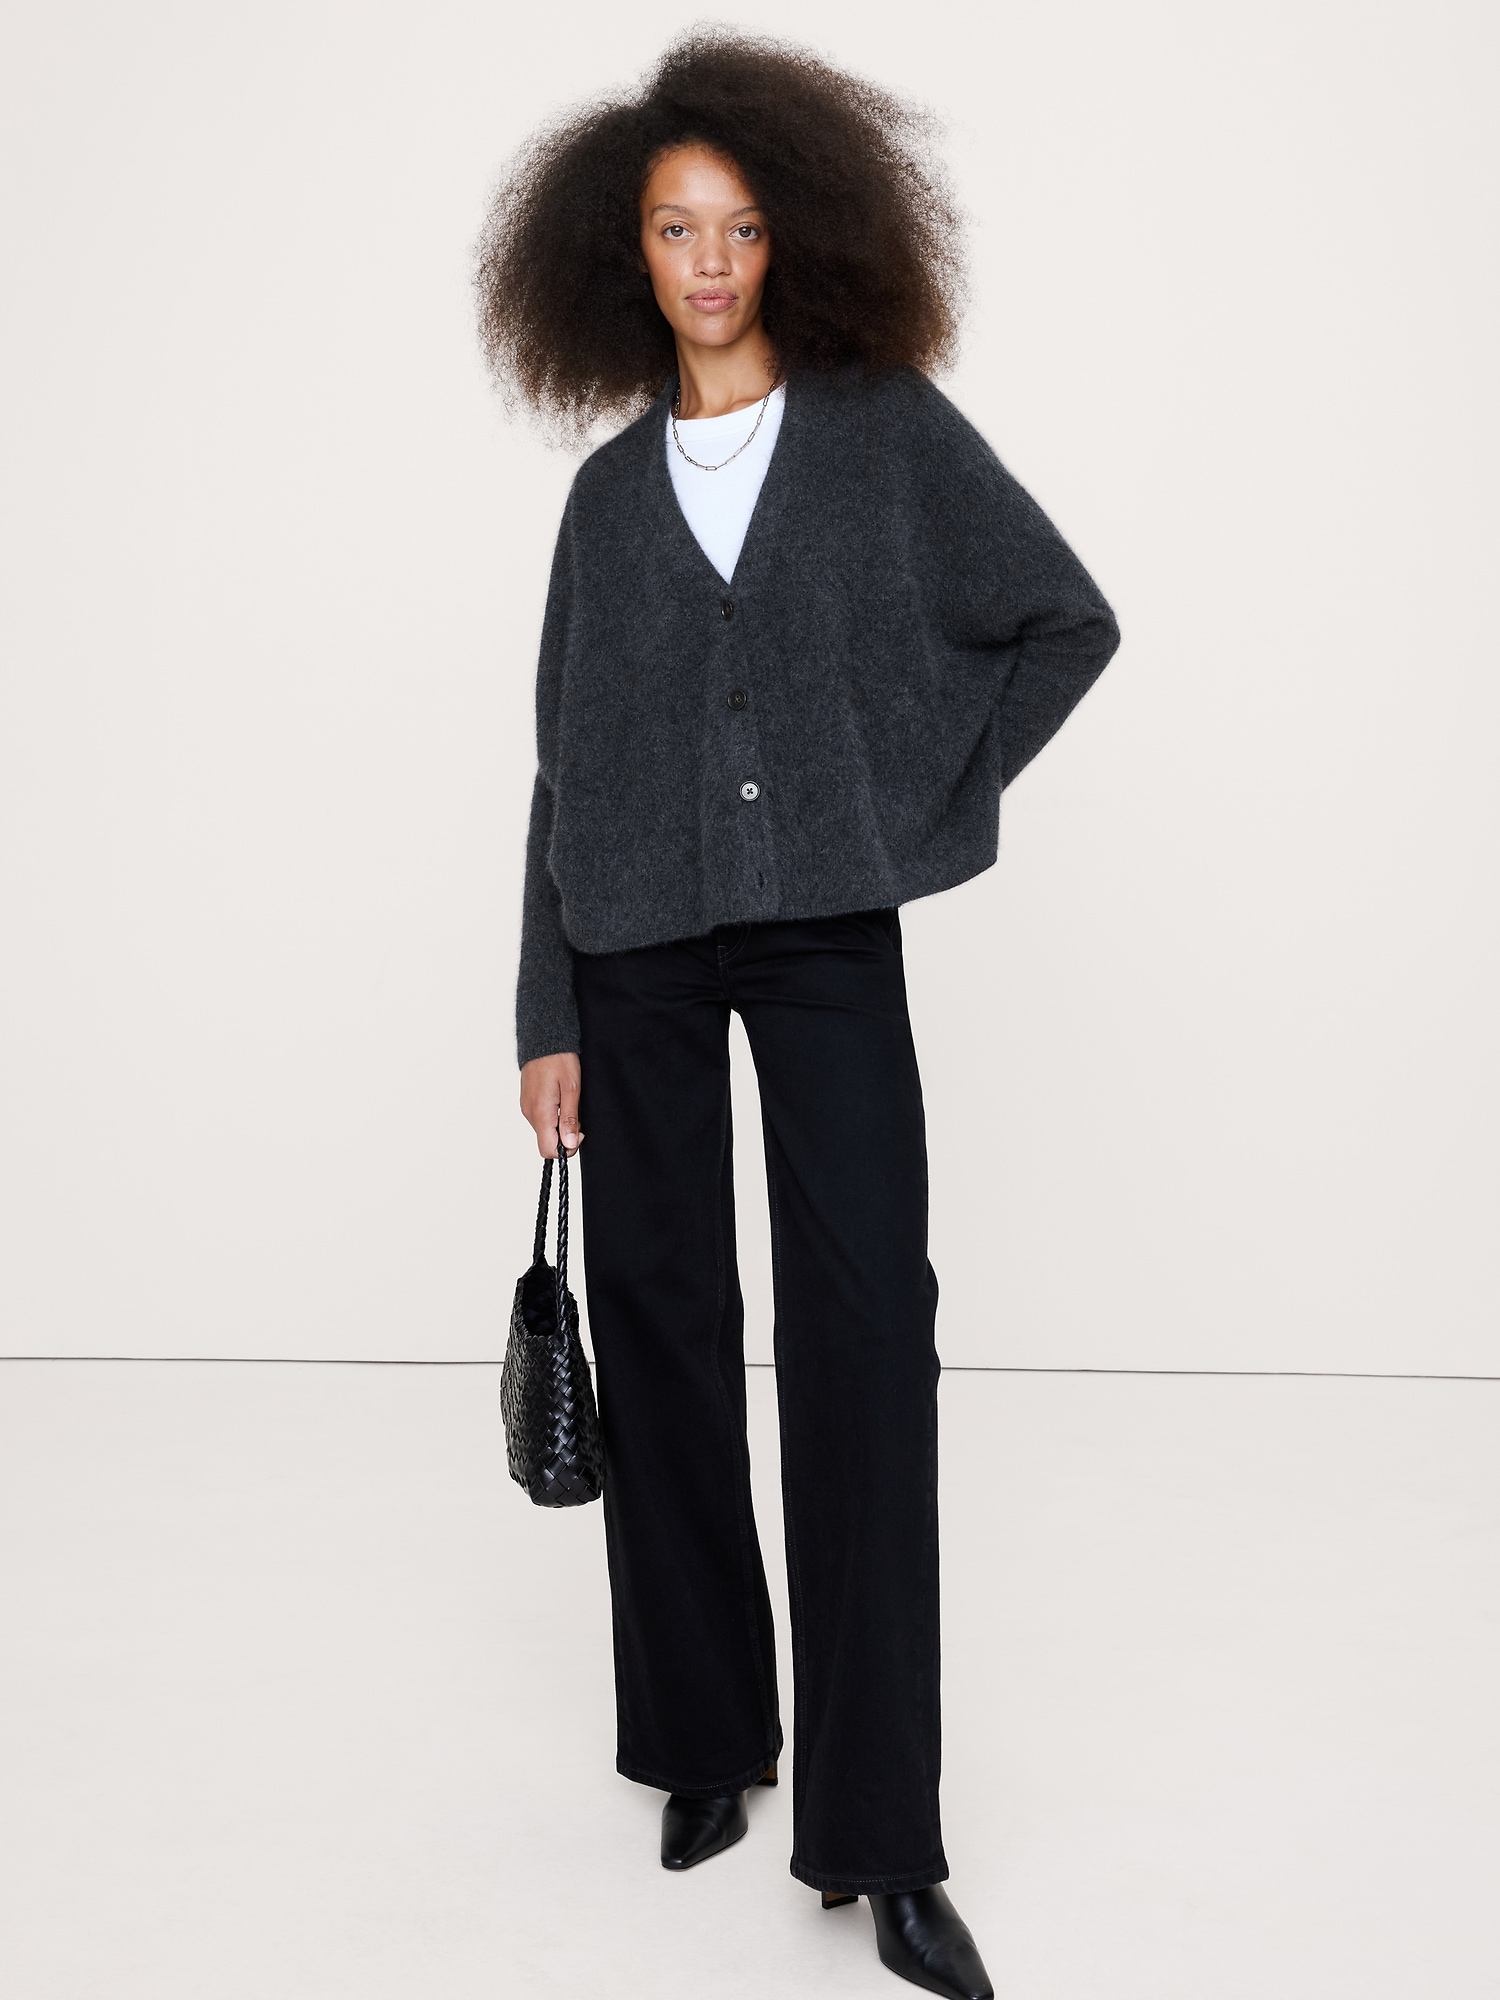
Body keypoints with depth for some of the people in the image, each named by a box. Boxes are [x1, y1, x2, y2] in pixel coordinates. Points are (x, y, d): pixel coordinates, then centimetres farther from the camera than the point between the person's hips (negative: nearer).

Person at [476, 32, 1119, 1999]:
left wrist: (925, 795, -1)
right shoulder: (612, 487, 11)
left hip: (823, 927, -2)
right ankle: (706, 1738, 22)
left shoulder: (893, 428, 5)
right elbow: (567, 755, 10)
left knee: (867, 1335, -9)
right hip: (638, 937, 3)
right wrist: (548, 1014, 6)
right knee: (663, 1322, 5)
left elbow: (1068, 620, 7)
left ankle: (879, 1833, -1)